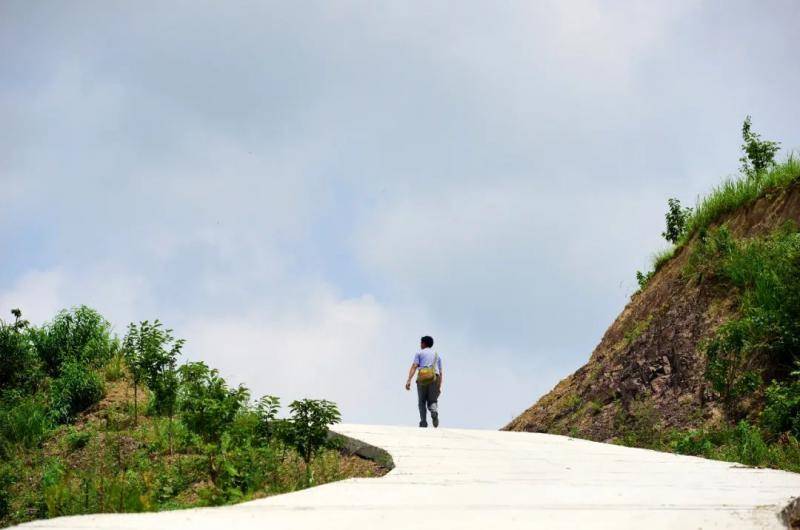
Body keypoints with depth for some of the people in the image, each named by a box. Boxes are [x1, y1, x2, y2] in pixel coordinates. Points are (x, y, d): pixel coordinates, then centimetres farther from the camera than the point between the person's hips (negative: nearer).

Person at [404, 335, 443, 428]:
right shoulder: (437, 355, 25)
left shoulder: (419, 353, 13)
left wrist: (408, 380, -12)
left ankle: (423, 422, -4)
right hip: (434, 379, 2)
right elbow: (440, 373, 19)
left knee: (422, 402, 10)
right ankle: (434, 412, -29)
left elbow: (414, 366, -3)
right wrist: (439, 387, 21)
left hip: (422, 378, -2)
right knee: (432, 401, 5)